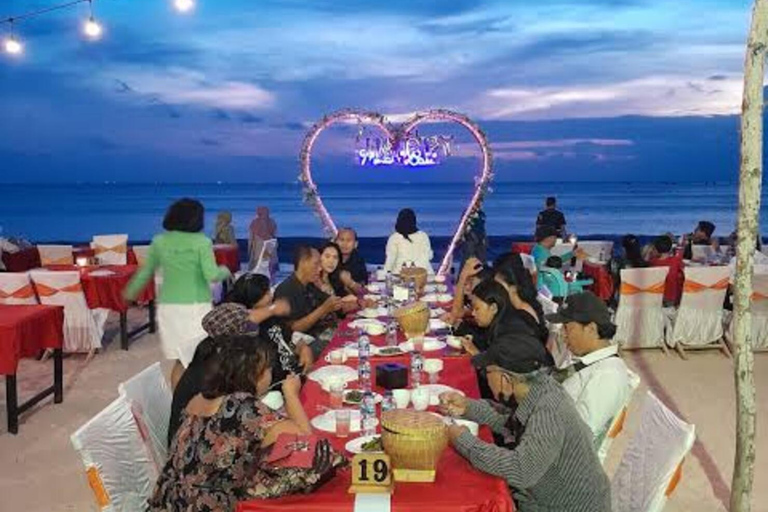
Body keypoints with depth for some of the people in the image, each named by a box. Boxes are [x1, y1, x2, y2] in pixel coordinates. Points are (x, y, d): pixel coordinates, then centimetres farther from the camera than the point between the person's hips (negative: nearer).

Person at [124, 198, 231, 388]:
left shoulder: (159, 241, 4)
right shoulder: (202, 242, -8)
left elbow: (146, 271, 16)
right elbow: (212, 275, -15)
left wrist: (131, 291, 33)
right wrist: (225, 271, 6)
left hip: (168, 308, 4)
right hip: (196, 308, -4)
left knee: (180, 361, 12)